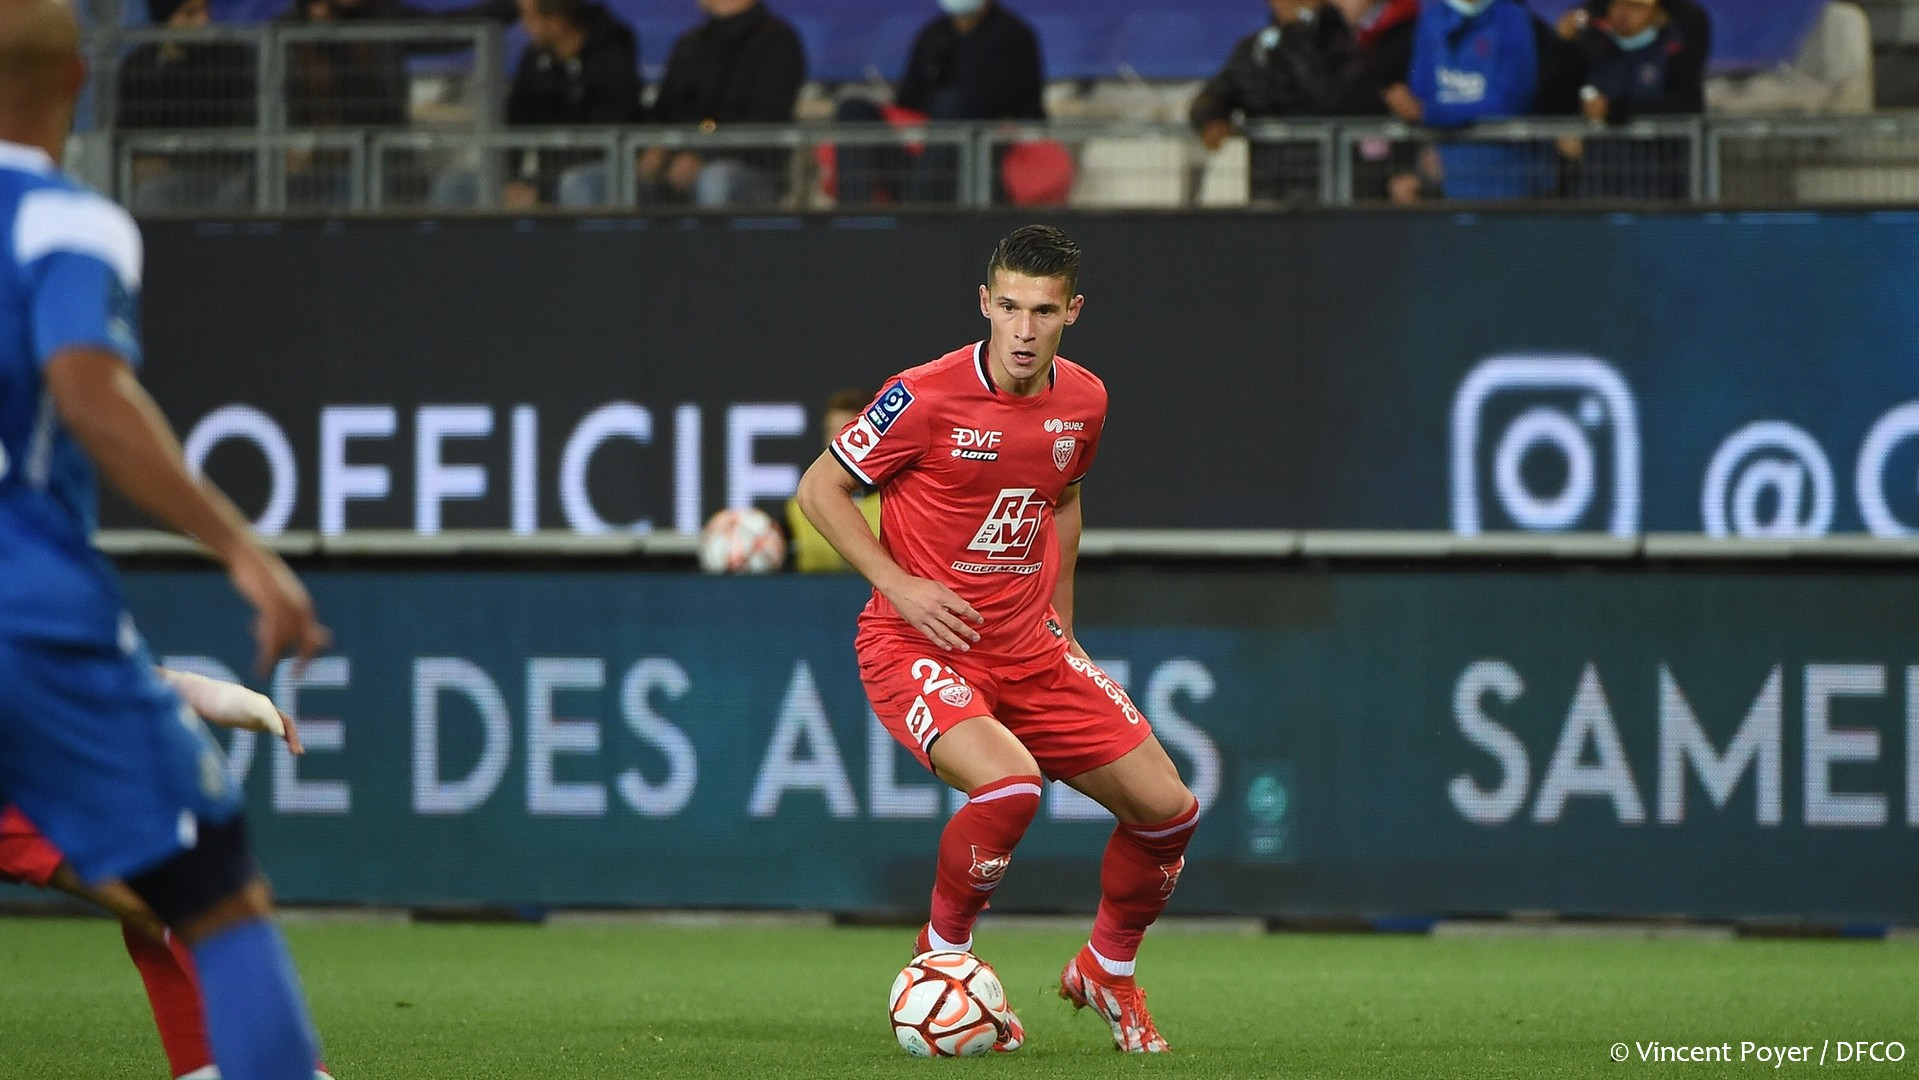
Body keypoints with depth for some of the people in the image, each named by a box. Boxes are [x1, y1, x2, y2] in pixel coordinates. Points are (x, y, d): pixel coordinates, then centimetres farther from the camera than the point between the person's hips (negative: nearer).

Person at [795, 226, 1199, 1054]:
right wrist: (901, 586, -16)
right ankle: (942, 955, -6)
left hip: (1028, 649, 6)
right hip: (917, 645, -6)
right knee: (1009, 784, -32)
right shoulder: (927, 397, -17)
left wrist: (1059, 619, 16)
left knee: (1167, 808, 2)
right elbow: (820, 488, -7)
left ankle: (1107, 972, 28)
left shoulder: (1082, 401, 1)